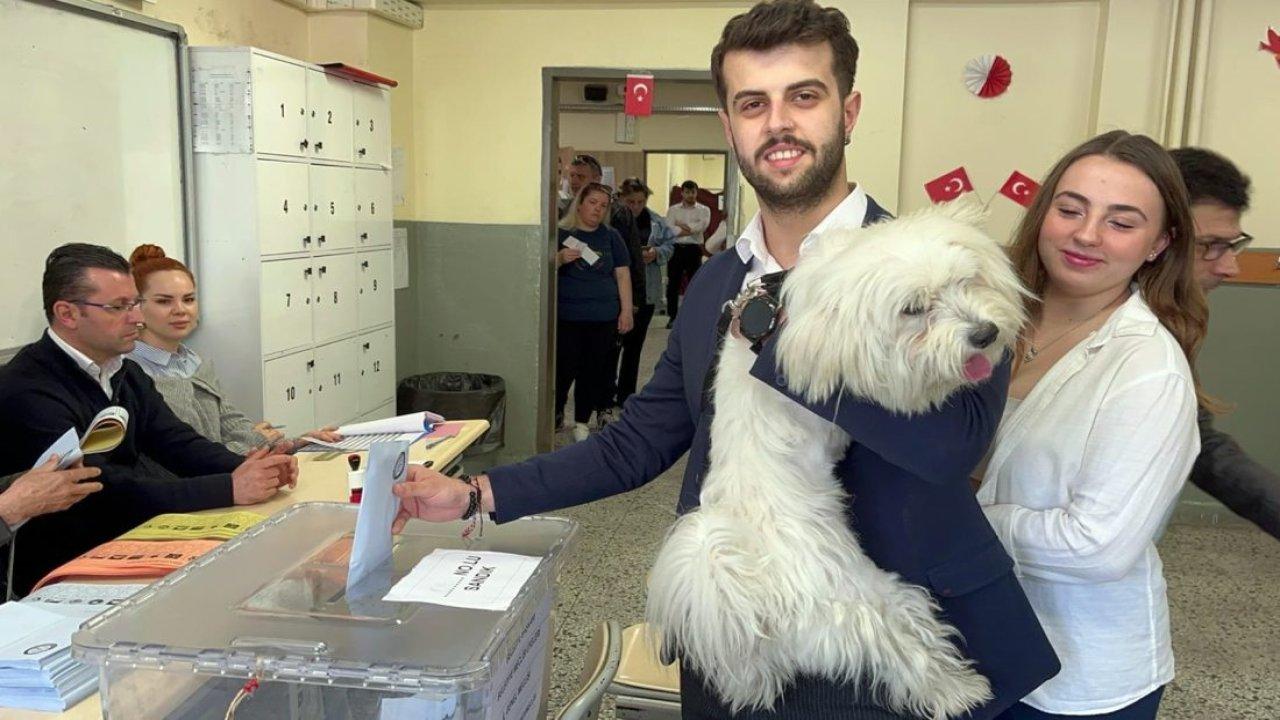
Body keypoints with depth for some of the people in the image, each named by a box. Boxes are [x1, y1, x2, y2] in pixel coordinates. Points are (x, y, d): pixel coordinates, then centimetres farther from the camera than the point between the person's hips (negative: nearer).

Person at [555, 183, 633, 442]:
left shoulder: (611, 237, 9)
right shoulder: (561, 233, 3)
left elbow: (622, 275, 8)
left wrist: (626, 311, 2)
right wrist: (559, 259, -19)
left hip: (603, 318, 2)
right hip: (566, 317, -2)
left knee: (593, 371, 5)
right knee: (564, 369, -5)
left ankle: (582, 423, 18)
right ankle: (554, 415, 16)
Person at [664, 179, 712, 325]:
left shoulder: (704, 210, 6)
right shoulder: (673, 210, 8)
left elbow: (702, 226, -13)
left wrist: (682, 225, -9)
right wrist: (691, 229, -12)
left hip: (693, 249, -1)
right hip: (676, 248, 1)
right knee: (673, 283, 4)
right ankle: (672, 316, 14)